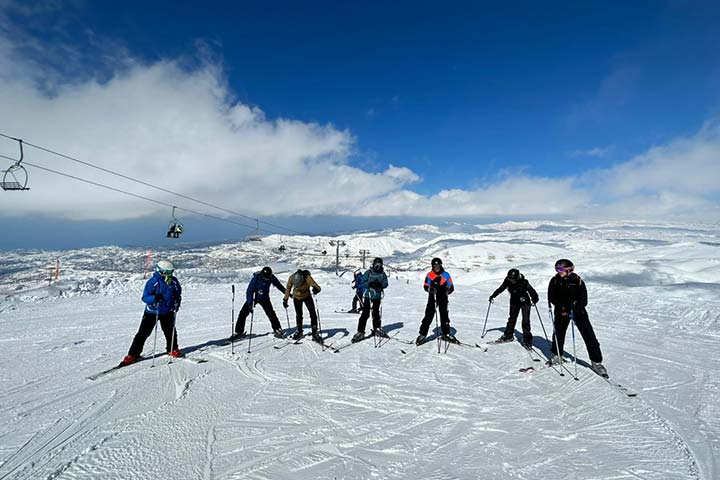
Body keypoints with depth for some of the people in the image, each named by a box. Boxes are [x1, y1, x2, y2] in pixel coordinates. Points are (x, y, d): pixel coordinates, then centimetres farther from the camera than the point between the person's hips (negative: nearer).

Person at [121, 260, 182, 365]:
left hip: (167, 312, 3)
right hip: (152, 312, -3)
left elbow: (178, 294, 9)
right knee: (143, 333, -2)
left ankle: (172, 349, 32)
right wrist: (154, 298, -36)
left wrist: (177, 303, -9)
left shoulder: (174, 282, -6)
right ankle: (133, 354, 8)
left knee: (170, 331, 11)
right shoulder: (152, 282, -18)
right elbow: (145, 297, -17)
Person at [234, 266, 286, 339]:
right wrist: (250, 302, -29)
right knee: (243, 313, -6)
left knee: (271, 313, -7)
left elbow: (279, 285, 2)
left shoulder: (272, 277, -16)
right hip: (253, 297, -2)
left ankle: (277, 330, 8)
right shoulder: (256, 277, -26)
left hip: (264, 298, 2)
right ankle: (239, 332, 6)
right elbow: (250, 289, -22)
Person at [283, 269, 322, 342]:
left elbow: (318, 287, -35)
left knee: (313, 314, -12)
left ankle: (315, 333, -2)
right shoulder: (291, 278, -26)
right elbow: (288, 289, -7)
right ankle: (299, 331, 30)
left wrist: (316, 289, -58)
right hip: (296, 298, 2)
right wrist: (285, 299, -2)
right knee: (299, 315, 7)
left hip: (307, 297, -2)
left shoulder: (308, 278, -34)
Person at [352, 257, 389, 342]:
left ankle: (377, 329, 32)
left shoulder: (382, 274, 5)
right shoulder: (368, 272, -4)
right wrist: (370, 284, -23)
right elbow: (362, 283, -6)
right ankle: (360, 332, -5)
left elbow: (386, 284, 2)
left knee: (376, 313, 16)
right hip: (368, 296, -3)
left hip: (377, 297, 3)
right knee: (365, 314, -8)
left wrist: (380, 284, -18)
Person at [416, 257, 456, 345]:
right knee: (428, 316, -4)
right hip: (432, 299, -2)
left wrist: (447, 290, -20)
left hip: (443, 299, 2)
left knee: (444, 316, 13)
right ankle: (422, 334, 5)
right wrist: (430, 289, -23)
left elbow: (451, 287, 1)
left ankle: (446, 334, 29)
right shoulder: (429, 275, -3)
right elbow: (425, 286, -2)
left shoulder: (446, 275, -1)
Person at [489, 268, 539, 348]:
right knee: (511, 319, 14)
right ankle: (508, 336, 27)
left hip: (525, 302, -4)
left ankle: (527, 340, 0)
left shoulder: (524, 282, -27)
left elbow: (531, 291, -25)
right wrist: (493, 295, 2)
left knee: (525, 321, -9)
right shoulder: (507, 281, -15)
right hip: (514, 302, 4)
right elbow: (501, 289, -1)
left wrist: (534, 299, -39)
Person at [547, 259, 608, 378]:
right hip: (561, 311, 2)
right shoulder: (555, 281, -6)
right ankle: (557, 356, 28)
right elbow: (551, 297, -3)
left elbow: (584, 300, -15)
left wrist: (574, 310, -28)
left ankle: (596, 362, 7)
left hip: (578, 311, -2)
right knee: (558, 333, 6)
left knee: (590, 337, -5)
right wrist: (561, 306, -17)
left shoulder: (577, 281, -15)